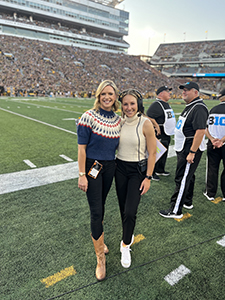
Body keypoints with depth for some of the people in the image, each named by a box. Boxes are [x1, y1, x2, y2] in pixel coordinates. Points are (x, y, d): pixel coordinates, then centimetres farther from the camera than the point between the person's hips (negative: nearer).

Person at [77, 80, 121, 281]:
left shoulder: (118, 119, 3)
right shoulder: (89, 117, -14)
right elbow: (81, 147, -13)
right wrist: (82, 175, -14)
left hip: (110, 167, 5)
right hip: (92, 167, -5)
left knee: (101, 205, 20)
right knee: (96, 211, -3)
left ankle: (99, 239, 43)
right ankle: (100, 258, 13)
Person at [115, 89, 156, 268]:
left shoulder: (145, 124, -13)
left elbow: (152, 153, -9)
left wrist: (148, 177, -11)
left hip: (137, 170, -4)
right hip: (120, 168, 4)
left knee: (130, 211, -7)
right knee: (123, 208, 14)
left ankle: (125, 245, 19)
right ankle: (128, 236, 40)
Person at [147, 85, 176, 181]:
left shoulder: (167, 104, 16)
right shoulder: (156, 105, -17)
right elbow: (149, 117, -24)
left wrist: (171, 130, 22)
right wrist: (157, 126, -22)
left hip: (167, 135, 10)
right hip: (160, 135, -10)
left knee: (164, 153, 18)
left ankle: (160, 170, 33)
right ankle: (152, 172, 12)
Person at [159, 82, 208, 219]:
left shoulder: (199, 108, -19)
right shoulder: (190, 106, 14)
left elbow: (200, 131, -27)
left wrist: (192, 153, -28)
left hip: (191, 149, -11)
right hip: (184, 149, 11)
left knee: (182, 179, -5)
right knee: (188, 176, 20)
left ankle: (175, 211, 4)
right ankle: (188, 202, 37)